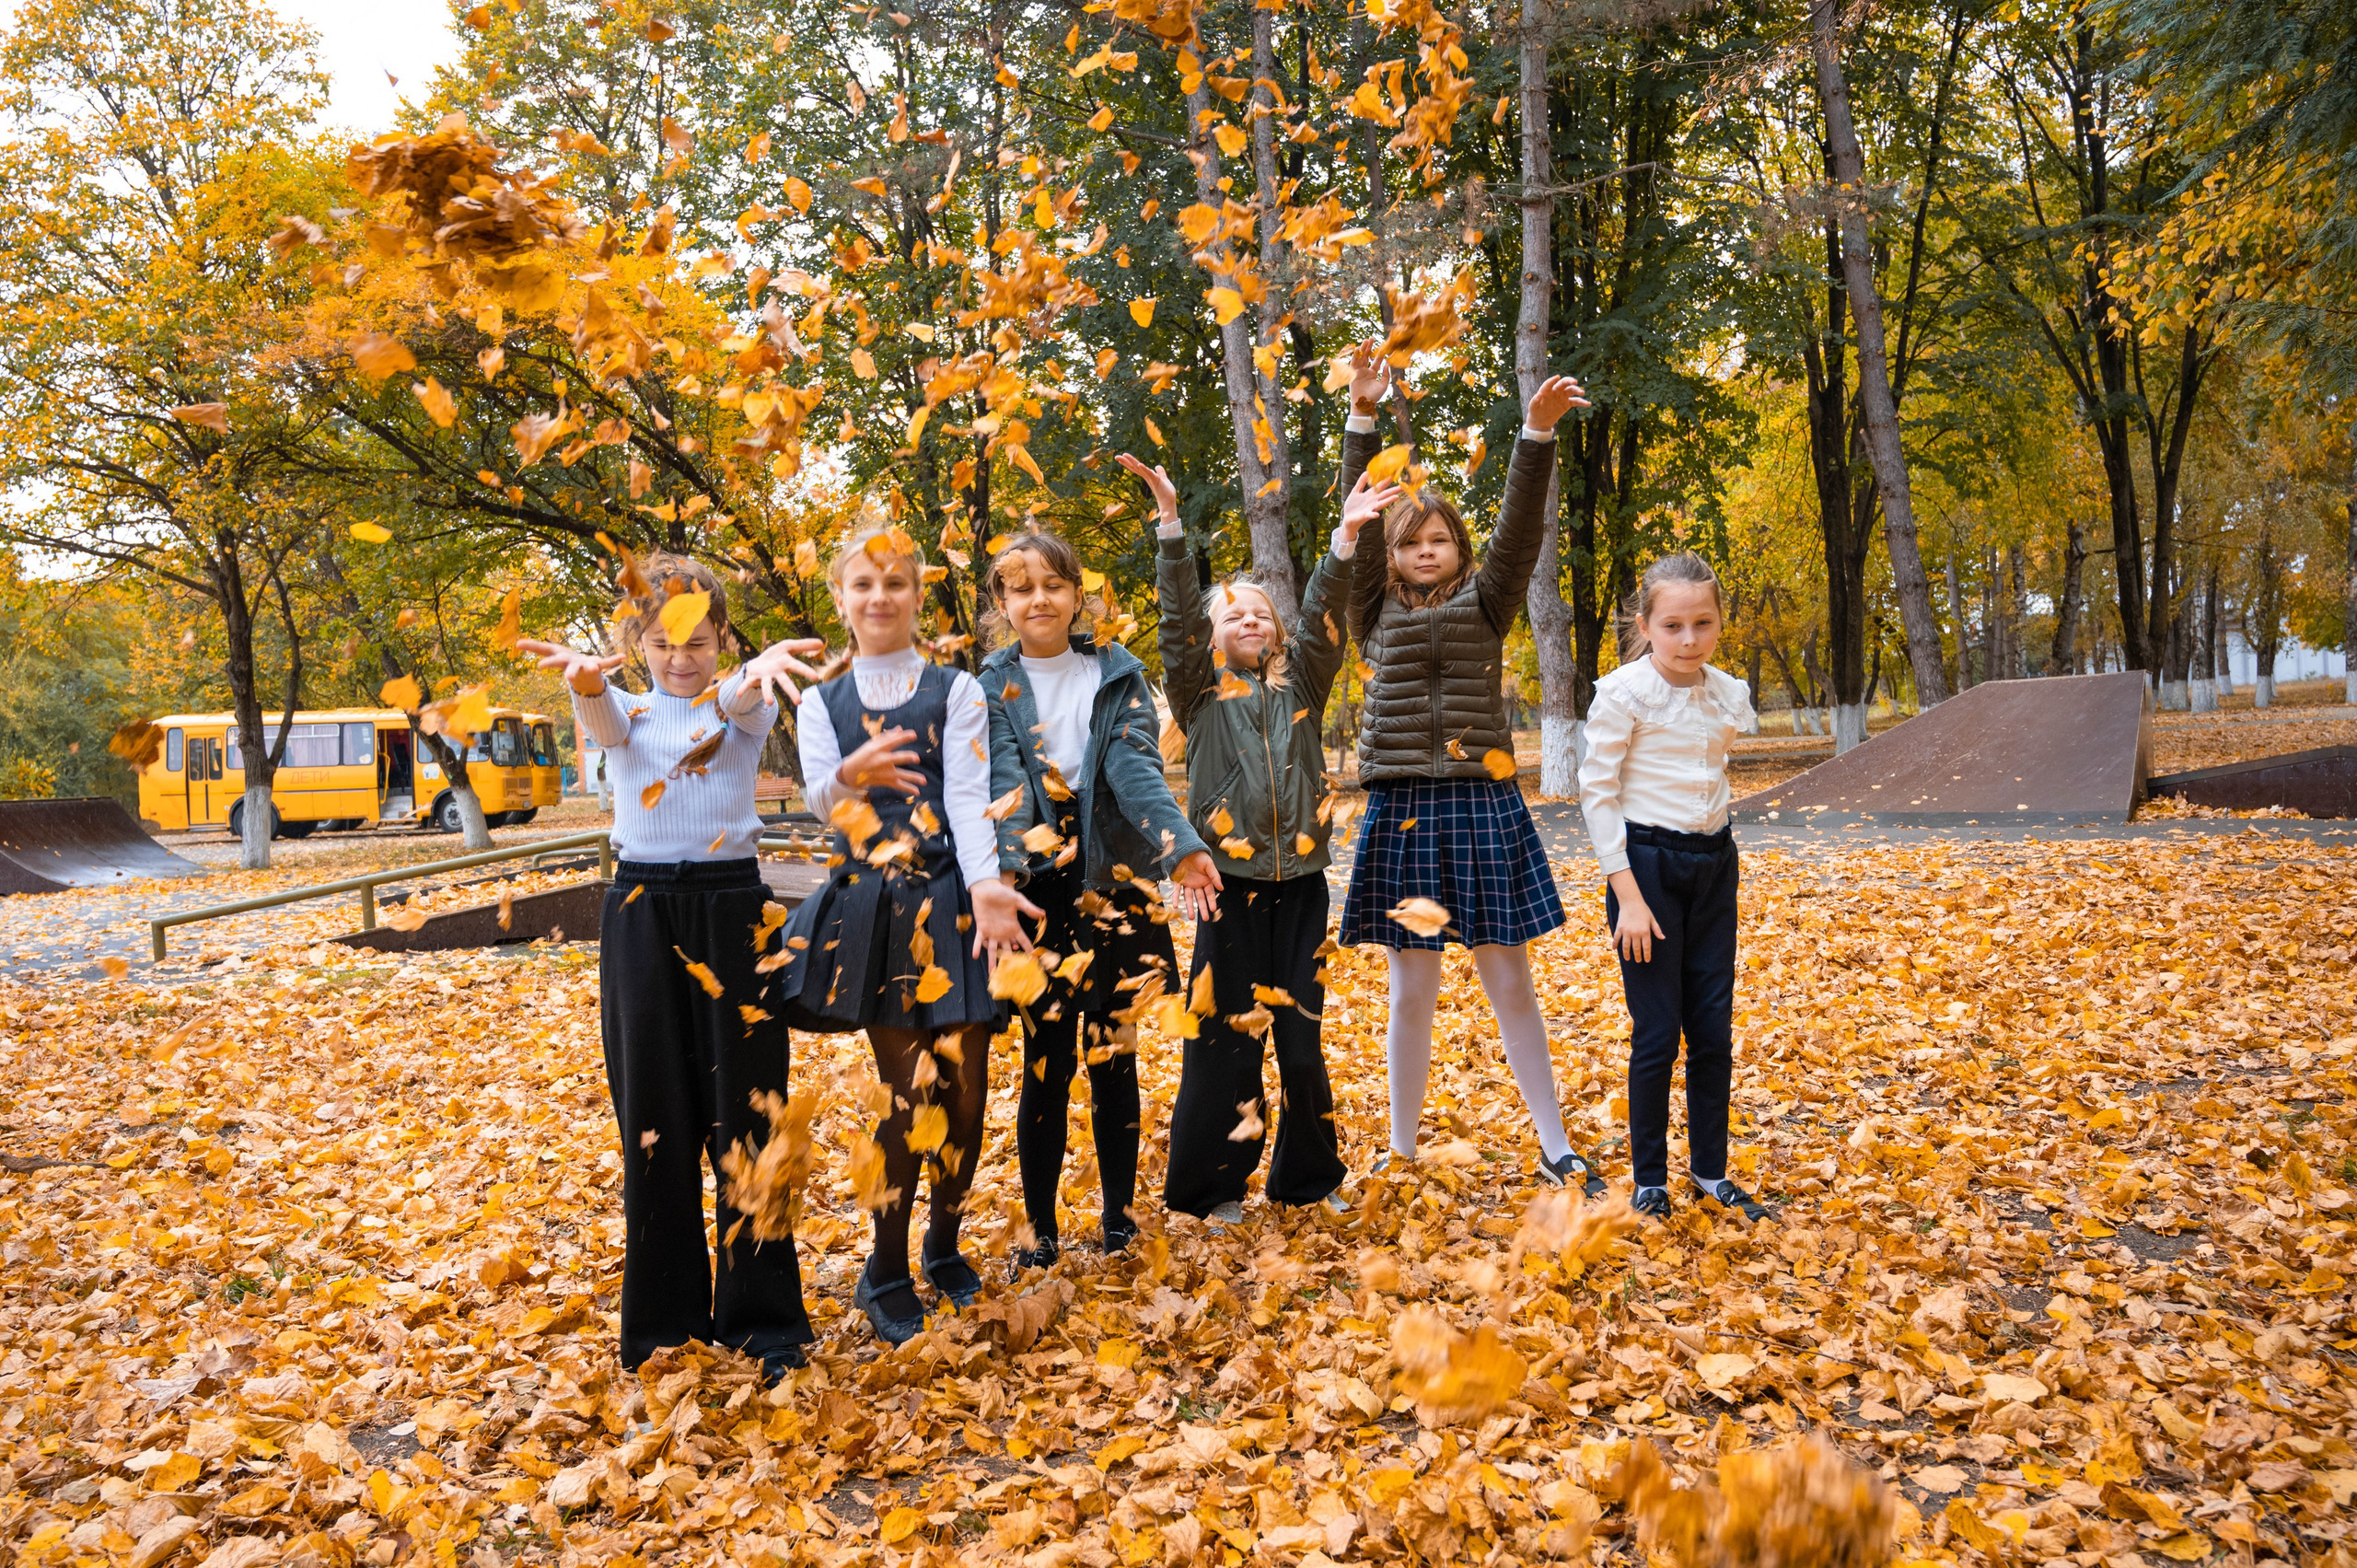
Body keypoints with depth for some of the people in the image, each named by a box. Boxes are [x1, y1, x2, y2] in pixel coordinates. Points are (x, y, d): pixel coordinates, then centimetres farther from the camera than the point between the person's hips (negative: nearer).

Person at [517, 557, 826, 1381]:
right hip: (642, 909, 2)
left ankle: (761, 1314, 10)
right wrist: (583, 678, -42)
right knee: (653, 1119, 6)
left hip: (729, 905, -1)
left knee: (744, 1111, 0)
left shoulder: (740, 705, 6)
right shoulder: (623, 711, 9)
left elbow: (742, 697, -20)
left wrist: (765, 667, -46)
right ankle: (664, 1313, 18)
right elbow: (601, 719, -16)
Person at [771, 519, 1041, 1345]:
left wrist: (985, 885, -25)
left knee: (963, 1087, 2)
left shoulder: (955, 690, 6)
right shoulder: (824, 702, 11)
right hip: (870, 906, 0)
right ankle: (887, 1273, 14)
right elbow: (818, 796, -4)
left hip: (951, 901, 0)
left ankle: (944, 1246, 24)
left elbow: (967, 793, -8)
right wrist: (850, 775, -29)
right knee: (909, 1090, -4)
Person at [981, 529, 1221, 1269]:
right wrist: (1002, 870, -30)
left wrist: (1181, 846, -28)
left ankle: (1121, 1216, 21)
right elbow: (1003, 783, -11)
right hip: (1036, 884, -1)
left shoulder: (1118, 674, 5)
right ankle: (1040, 1228, 14)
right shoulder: (991, 689, 3)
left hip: (1114, 878, 1)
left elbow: (1136, 765, -10)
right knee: (1047, 1061, 0)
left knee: (1115, 1054, 8)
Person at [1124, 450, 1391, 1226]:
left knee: (1302, 1035, 8)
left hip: (1300, 879, 2)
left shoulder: (1300, 685, 11)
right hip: (1231, 881, -2)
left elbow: (1322, 619, -3)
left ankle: (1310, 1176, 22)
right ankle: (1214, 1184, 14)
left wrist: (1345, 538, -16)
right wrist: (1170, 522, -20)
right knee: (1228, 1036, 1)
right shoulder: (1201, 690, 4)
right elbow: (1178, 615, -9)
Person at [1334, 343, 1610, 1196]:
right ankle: (1403, 1151, 19)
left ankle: (1555, 1148, 17)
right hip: (1403, 809, 0)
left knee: (1511, 985, 6)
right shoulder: (1377, 613, 9)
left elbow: (1520, 525, -5)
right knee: (1412, 990, 7)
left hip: (1482, 806, 0)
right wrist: (1364, 416, -10)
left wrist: (1538, 431, -18)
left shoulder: (1485, 603, 9)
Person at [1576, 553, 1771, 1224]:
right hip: (1647, 864, -5)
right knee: (1657, 1034, 0)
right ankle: (1648, 1177, 16)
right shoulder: (1624, 692, -13)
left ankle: (1710, 1170, 23)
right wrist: (1626, 895, -15)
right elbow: (1597, 790, -12)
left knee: (1714, 1030, 9)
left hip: (1712, 866, 5)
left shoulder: (1730, 695, 4)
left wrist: (1720, 848, 12)